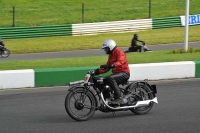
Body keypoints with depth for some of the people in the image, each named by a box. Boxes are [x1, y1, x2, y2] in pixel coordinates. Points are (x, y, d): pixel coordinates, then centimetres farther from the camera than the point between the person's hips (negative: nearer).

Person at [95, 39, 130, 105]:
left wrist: (112, 65, -46)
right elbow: (107, 68, 21)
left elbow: (120, 62, -29)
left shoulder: (119, 52, -9)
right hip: (116, 72, 10)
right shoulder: (111, 55, 22)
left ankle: (119, 98, -39)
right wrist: (98, 71, 7)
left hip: (124, 73, -10)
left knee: (110, 78, -34)